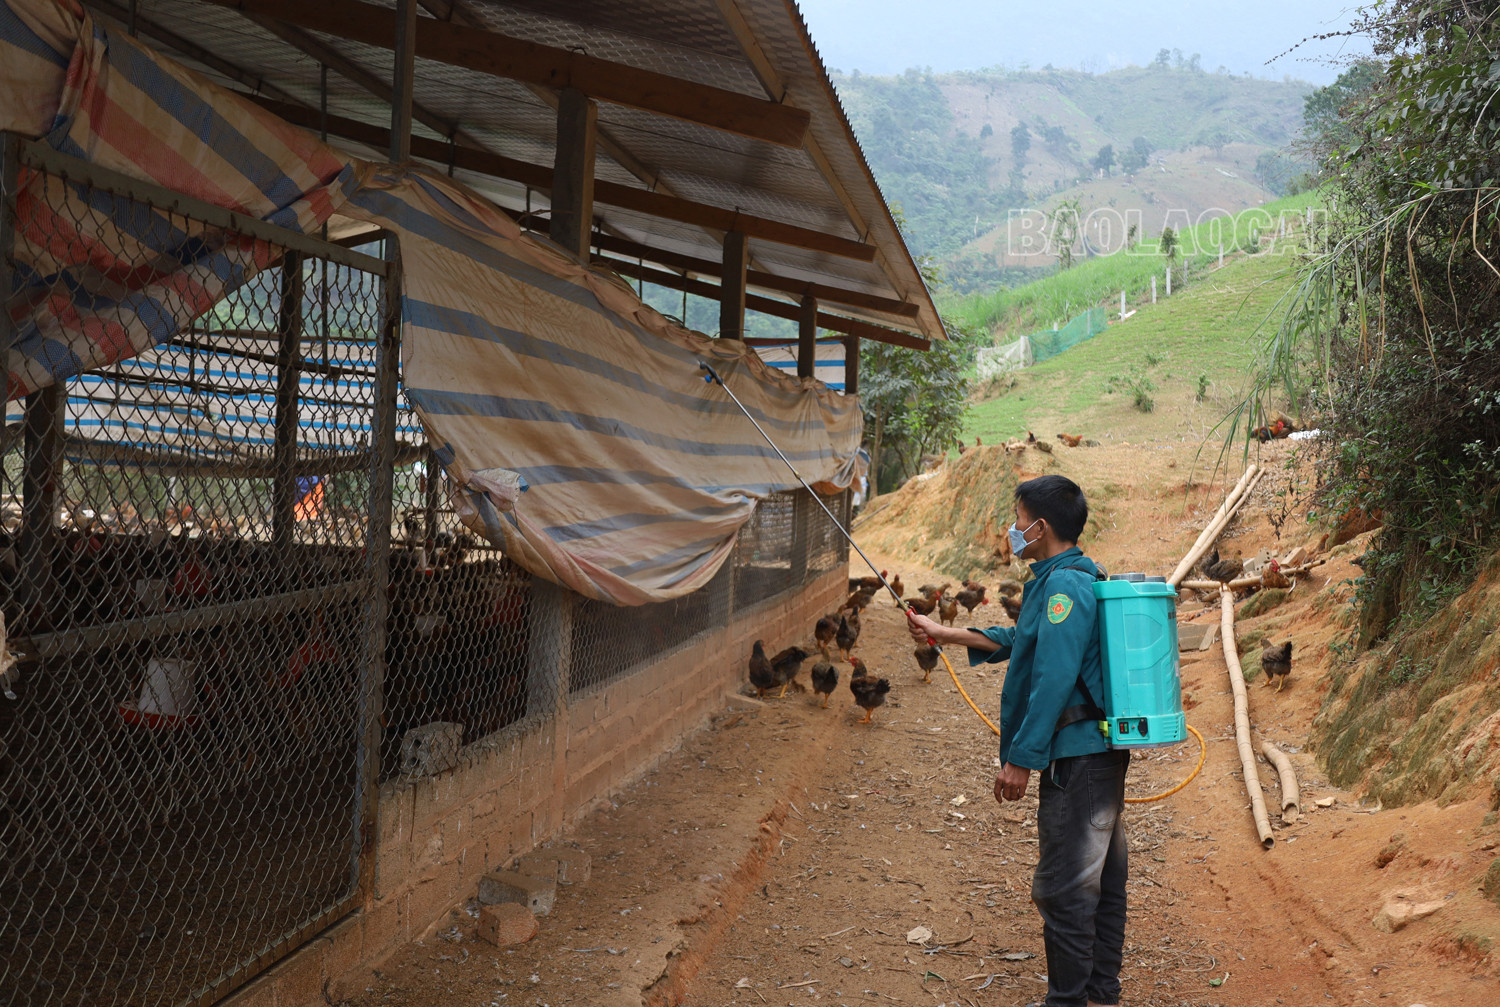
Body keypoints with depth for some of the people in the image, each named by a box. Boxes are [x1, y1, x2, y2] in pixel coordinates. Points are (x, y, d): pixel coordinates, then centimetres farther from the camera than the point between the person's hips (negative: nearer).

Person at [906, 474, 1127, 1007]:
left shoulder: (1064, 587, -18)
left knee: (1064, 888, -1)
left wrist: (1020, 760, -20)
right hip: (1102, 750, 11)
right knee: (1102, 878, 18)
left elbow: (1053, 681, -24)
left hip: (1077, 758, -11)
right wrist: (944, 633, 26)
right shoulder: (1079, 578, 14)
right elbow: (1022, 642, 26)